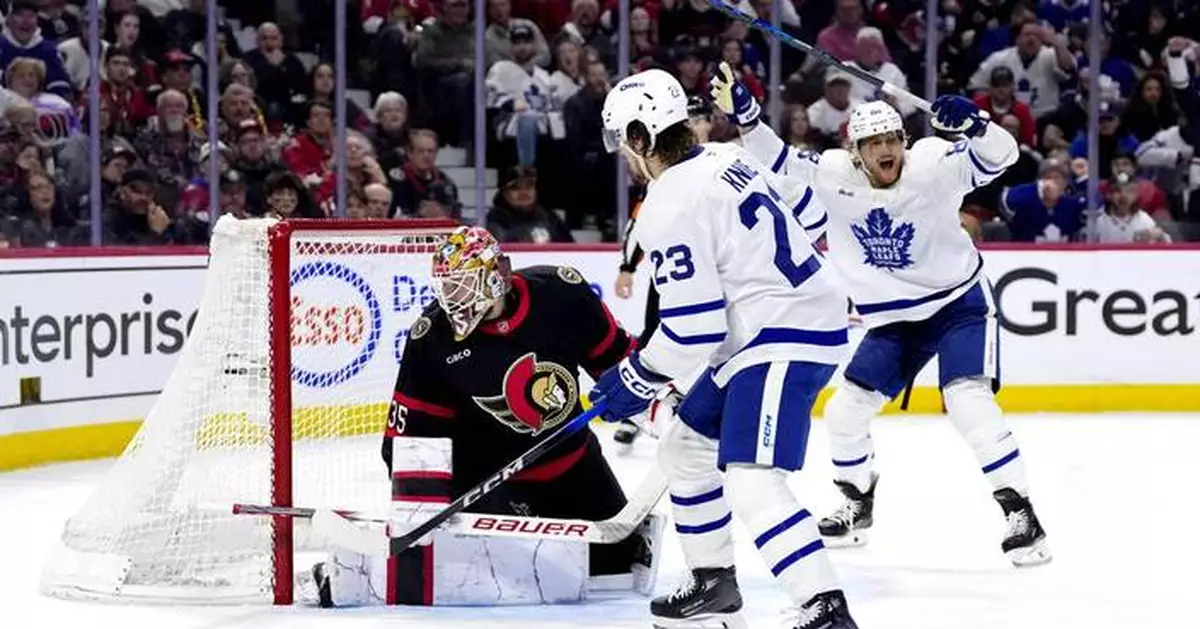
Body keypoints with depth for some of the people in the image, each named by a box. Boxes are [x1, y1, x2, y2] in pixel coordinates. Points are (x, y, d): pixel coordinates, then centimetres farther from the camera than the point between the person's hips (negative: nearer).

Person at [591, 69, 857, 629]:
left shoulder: (670, 208, -18)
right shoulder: (725, 160, 9)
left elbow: (692, 325, -19)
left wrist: (636, 381, -6)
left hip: (784, 339, -11)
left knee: (752, 481, -22)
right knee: (683, 446, 20)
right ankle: (714, 583, 32)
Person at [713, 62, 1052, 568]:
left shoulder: (932, 165, -22)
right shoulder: (833, 176, -11)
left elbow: (999, 155, -31)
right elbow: (777, 161, -5)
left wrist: (972, 124, -51)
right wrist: (742, 113, -19)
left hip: (959, 304, -5)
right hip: (893, 321, 5)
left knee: (969, 404, -24)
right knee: (844, 412, 4)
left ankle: (1021, 513, -16)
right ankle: (858, 503, 30)